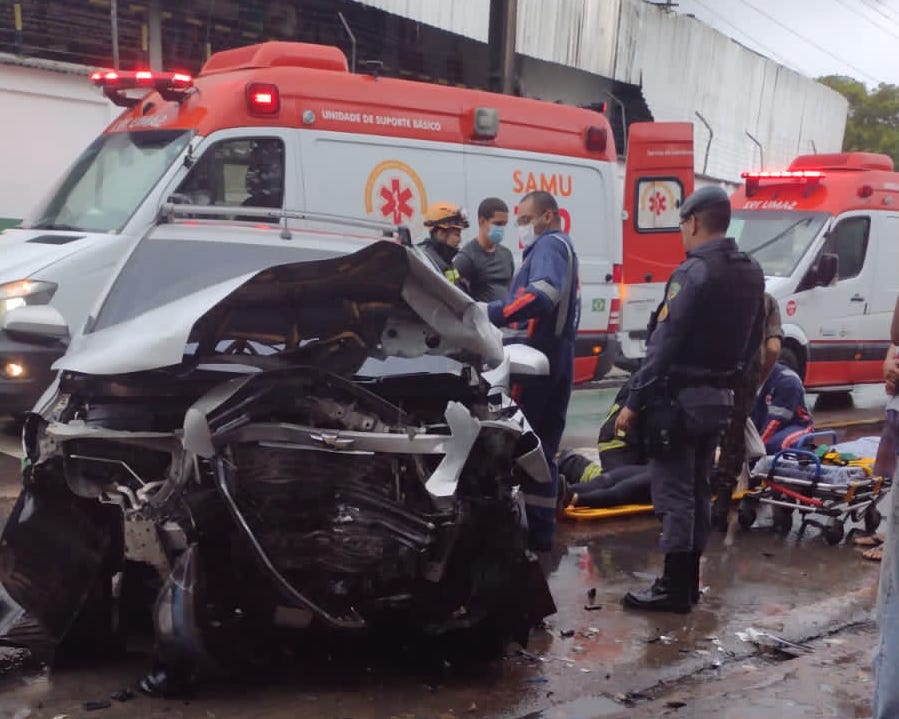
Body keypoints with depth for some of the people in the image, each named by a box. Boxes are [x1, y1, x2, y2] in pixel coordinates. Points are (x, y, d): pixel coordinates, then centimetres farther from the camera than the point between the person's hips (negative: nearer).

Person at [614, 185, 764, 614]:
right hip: (719, 398, 8)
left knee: (674, 492, -2)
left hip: (680, 397, -8)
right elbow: (753, 341, 15)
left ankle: (674, 588, 3)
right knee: (697, 490, 15)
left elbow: (663, 344, -21)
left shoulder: (693, 272, -17)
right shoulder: (751, 273, 9)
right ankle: (688, 580, 23)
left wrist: (634, 401, -18)